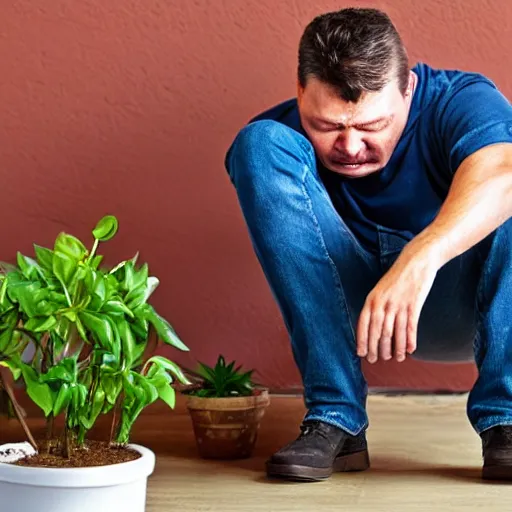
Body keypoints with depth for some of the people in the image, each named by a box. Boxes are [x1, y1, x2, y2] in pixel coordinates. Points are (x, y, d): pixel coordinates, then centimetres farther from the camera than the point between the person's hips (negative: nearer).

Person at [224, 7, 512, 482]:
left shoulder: (461, 102, -20)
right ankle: (335, 420, -26)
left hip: (466, 308, -2)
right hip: (343, 306, 2)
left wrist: (422, 257, -57)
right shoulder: (285, 132, -8)